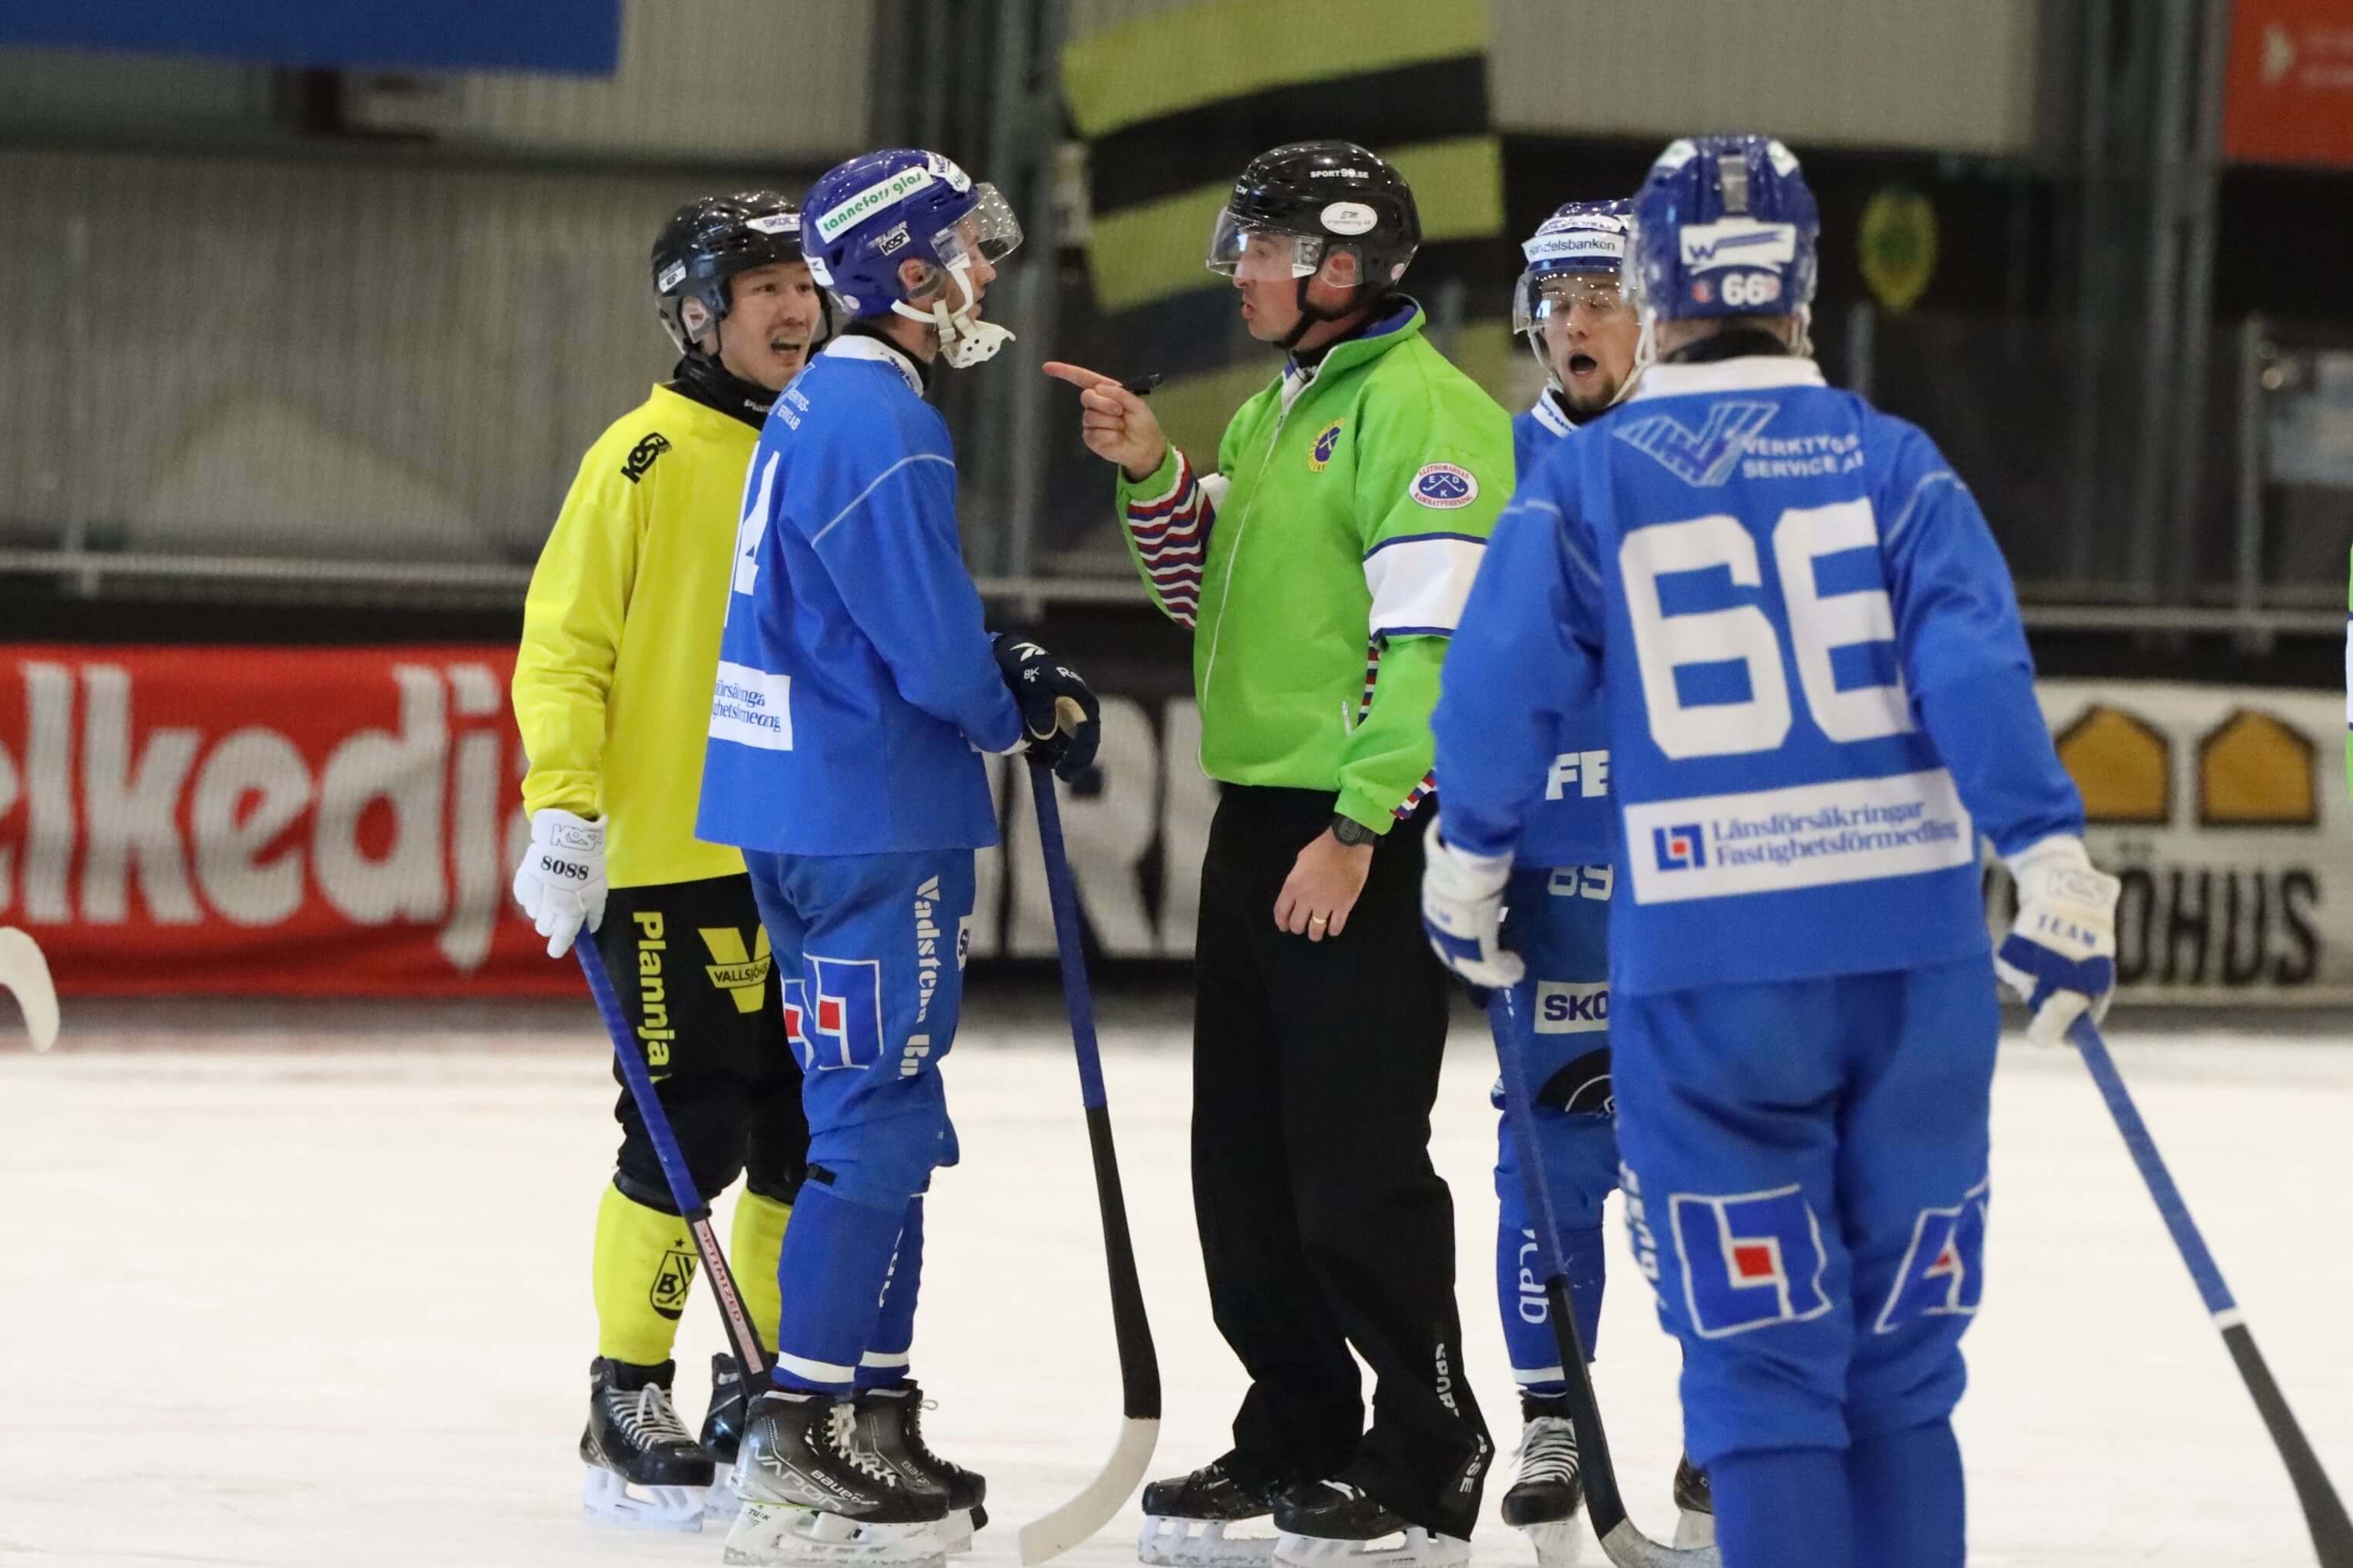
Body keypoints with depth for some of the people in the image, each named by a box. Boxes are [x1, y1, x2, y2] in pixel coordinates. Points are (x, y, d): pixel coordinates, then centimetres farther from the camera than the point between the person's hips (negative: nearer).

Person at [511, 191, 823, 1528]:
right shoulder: (648, 459, -7)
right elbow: (563, 647, -9)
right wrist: (564, 815, -17)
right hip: (672, 859, -6)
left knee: (805, 1141, 7)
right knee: (690, 1140, -6)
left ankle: (765, 1397, 19)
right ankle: (627, 1406, 4)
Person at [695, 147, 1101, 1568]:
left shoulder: (821, 408, 15)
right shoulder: (880, 427, -18)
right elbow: (935, 656, -20)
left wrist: (1010, 667, 10)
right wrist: (1027, 715, 0)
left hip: (798, 815, 10)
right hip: (875, 825, -10)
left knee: (882, 1121, 15)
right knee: (878, 1123, -8)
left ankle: (874, 1411, 20)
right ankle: (808, 1446, -7)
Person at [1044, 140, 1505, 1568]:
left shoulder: (1425, 410, -13)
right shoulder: (1274, 413, 18)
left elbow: (1434, 640, -19)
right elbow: (1215, 601, 23)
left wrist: (1358, 826, -23)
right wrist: (1156, 479, 8)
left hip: (1369, 837, -9)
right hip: (1259, 822, 9)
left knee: (1356, 1173, -8)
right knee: (1245, 1165, 12)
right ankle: (1296, 1439, 22)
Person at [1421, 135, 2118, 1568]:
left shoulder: (1586, 481, 2)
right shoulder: (1892, 464, 3)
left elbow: (1500, 686, 2)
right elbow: (1976, 669, -9)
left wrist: (1466, 868, 18)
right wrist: (2054, 867, -10)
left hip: (1707, 978, -1)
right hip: (1915, 959, 1)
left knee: (1762, 1367, 2)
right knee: (1903, 1364, 12)